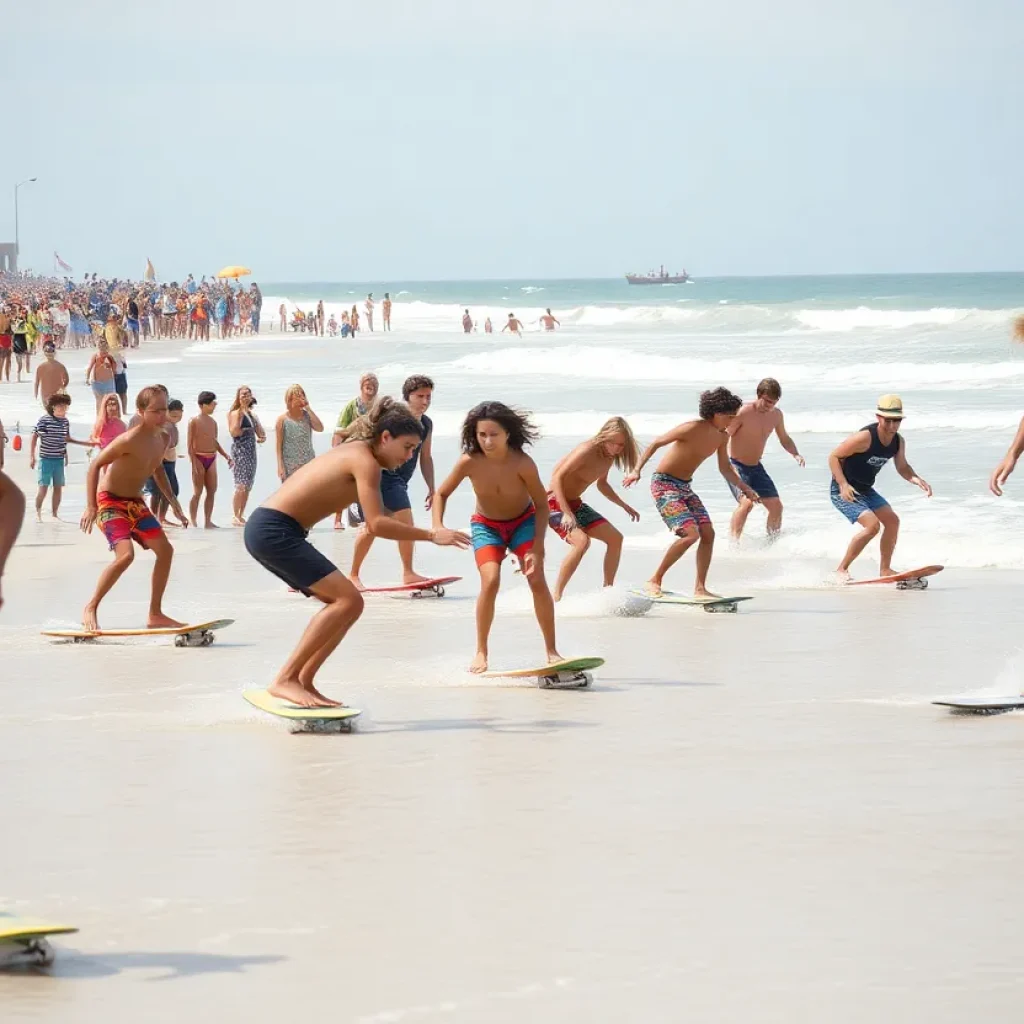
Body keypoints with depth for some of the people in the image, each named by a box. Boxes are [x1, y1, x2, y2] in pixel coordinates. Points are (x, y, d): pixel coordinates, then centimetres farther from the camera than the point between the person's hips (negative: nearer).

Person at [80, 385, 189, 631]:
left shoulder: (162, 439, 0)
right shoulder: (130, 440, -24)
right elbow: (95, 465, -20)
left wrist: (173, 502, 17)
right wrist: (91, 506, -25)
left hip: (136, 503, 9)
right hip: (110, 501, -9)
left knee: (165, 550, 5)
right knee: (126, 554, -26)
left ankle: (155, 615, 15)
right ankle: (91, 609, -10)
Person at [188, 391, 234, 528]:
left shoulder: (213, 421, 12)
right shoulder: (194, 421, -7)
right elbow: (190, 444, -10)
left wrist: (227, 456, 13)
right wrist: (194, 462, -18)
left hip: (211, 459, 6)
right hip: (199, 458, -6)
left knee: (212, 491, 5)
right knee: (197, 492, -4)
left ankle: (208, 521, 11)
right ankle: (193, 522, 1)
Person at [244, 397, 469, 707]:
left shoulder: (352, 453, 20)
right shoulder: (366, 462, -10)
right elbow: (377, 524, -20)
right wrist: (432, 535, -19)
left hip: (265, 530, 10)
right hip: (275, 531, -10)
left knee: (346, 604, 11)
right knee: (347, 600, -16)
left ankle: (303, 681, 10)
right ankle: (285, 680, -16)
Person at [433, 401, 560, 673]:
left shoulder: (522, 464, -29)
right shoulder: (469, 462, -25)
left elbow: (541, 505, -17)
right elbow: (442, 494, -9)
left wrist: (537, 548, -23)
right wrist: (438, 527, -26)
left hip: (523, 521, 0)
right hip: (486, 526, 0)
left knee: (537, 581, -14)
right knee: (490, 582, -20)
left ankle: (551, 651, 0)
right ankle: (481, 652, -3)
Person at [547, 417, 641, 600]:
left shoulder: (609, 456, 3)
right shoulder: (587, 451, -24)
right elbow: (557, 477, -27)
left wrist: (624, 506, 22)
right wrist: (566, 513, -33)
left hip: (575, 503, 9)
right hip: (555, 504, -9)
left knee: (615, 538, 9)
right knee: (582, 541, -30)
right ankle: (556, 597, -26)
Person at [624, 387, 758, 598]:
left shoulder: (722, 437, 3)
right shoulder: (692, 429, -21)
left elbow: (725, 468, 19)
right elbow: (655, 444, -17)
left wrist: (744, 488, 10)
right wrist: (637, 471, -25)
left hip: (685, 487, 8)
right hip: (664, 485, -8)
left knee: (708, 533, -2)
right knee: (691, 533, -21)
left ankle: (700, 588, 5)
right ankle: (654, 581, -10)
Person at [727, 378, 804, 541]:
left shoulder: (776, 414, 1)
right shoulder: (743, 412, -20)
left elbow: (784, 439, 17)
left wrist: (796, 454, -3)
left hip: (756, 467, 7)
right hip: (736, 466, -7)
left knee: (776, 505, 4)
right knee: (746, 502, -28)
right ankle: (733, 543, -24)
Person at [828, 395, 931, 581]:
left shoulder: (898, 441, -2)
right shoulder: (865, 437, -26)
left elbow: (902, 467, 13)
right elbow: (834, 457, -20)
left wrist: (917, 480, -9)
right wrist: (843, 485, -31)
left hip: (865, 490, 8)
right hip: (844, 491, -8)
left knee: (892, 521, 2)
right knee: (872, 525, -22)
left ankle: (885, 569, 16)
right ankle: (842, 569, -10)